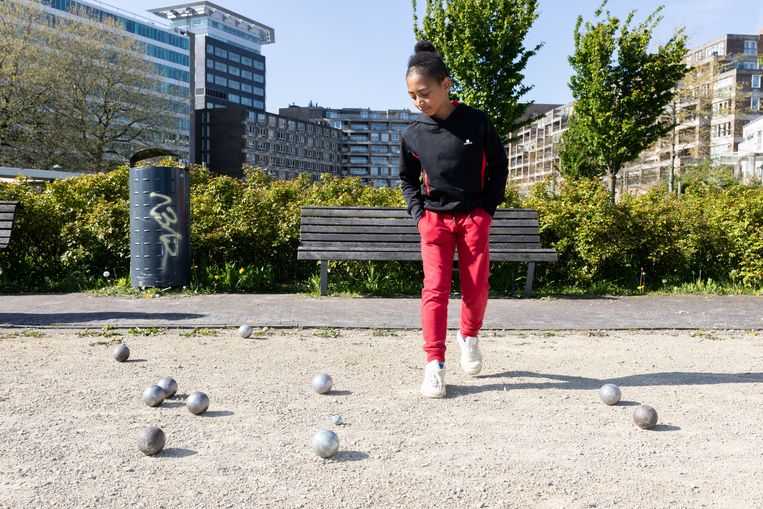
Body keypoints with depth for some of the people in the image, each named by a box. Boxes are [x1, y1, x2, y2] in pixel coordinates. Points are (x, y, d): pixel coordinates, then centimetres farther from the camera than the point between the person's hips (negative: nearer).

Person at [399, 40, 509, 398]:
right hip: (434, 219, 1)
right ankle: (434, 363, -4)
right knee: (435, 289, -7)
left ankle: (469, 336, 33)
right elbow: (407, 178, 13)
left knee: (476, 287, 3)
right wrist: (418, 213, 0)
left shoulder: (476, 122, -8)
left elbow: (499, 165, 3)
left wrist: (488, 208, -3)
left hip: (474, 217, 0)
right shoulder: (413, 135, -3)